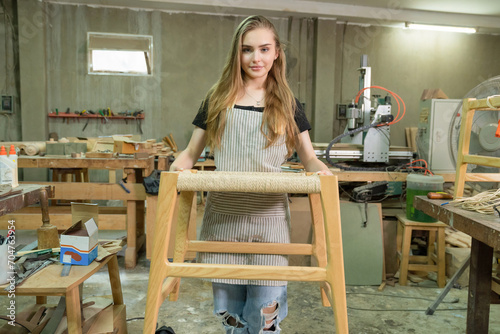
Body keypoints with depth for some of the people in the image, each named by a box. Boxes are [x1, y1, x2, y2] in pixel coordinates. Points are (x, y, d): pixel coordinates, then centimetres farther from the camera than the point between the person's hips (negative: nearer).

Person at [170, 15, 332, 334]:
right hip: (223, 214, 1)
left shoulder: (288, 104, 9)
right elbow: (191, 153, 10)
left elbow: (308, 156, 13)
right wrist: (170, 172, -10)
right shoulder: (217, 99, 8)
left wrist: (322, 171, -10)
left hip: (269, 215, 0)